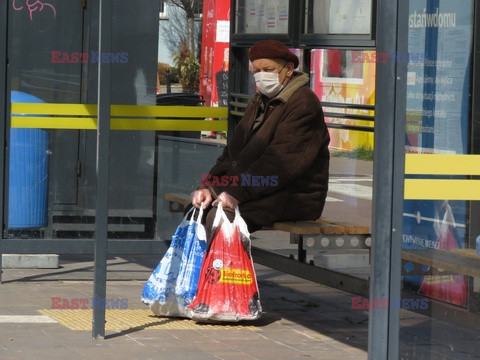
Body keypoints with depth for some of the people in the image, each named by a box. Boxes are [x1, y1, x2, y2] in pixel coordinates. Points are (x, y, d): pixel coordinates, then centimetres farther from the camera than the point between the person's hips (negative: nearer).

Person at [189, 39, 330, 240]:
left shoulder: (303, 103, -9)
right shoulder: (259, 102, 21)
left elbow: (281, 161, -20)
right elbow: (232, 152, 18)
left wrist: (238, 193, -24)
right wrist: (208, 186, 0)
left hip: (295, 197, -9)